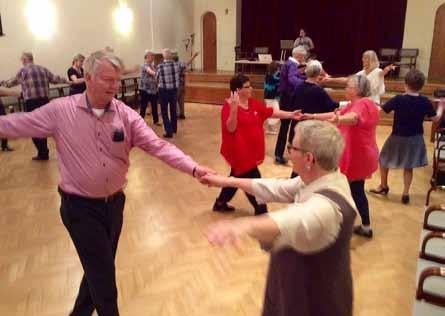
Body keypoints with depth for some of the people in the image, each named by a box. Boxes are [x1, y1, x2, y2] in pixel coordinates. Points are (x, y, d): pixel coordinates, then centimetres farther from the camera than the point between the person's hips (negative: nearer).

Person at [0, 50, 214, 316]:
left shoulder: (126, 115, -9)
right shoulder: (60, 110, -12)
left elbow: (158, 145, -17)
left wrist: (193, 167, -30)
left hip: (114, 202, 4)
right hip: (79, 206, -4)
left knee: (99, 267, 22)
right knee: (102, 272, 4)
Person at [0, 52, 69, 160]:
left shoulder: (23, 71, 0)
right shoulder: (43, 69, 11)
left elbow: (12, 82, 12)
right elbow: (55, 79, 16)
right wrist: (67, 81, 31)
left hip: (32, 102, -5)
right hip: (44, 100, 5)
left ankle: (43, 153, 3)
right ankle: (44, 152, 19)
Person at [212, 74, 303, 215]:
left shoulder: (253, 103, 6)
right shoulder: (229, 107, -19)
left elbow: (271, 112, 7)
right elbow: (230, 128, -29)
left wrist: (290, 115, 2)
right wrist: (234, 109, -42)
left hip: (250, 151, 9)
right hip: (239, 152, -9)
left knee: (237, 177, 22)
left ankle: (221, 203, 39)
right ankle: (261, 212, 16)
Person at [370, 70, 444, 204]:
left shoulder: (398, 99, -19)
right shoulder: (425, 102, -9)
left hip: (398, 138, -3)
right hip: (415, 139, 3)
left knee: (383, 160, 19)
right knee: (408, 167, 16)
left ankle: (383, 187, 33)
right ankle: (405, 194, 20)